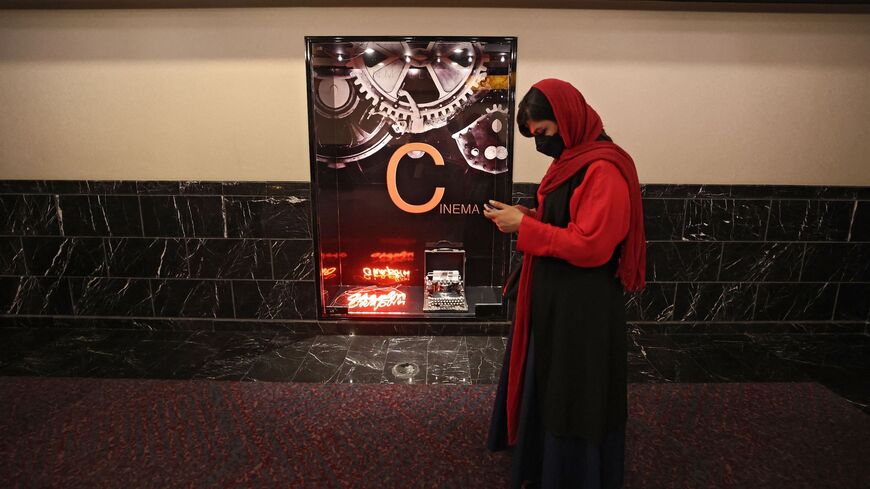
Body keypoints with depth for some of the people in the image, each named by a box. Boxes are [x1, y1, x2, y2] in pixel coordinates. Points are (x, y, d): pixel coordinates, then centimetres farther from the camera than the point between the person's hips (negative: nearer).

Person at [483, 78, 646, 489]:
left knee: (574, 400, 7)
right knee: (543, 385, 22)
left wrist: (524, 228, -21)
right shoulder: (569, 160, 10)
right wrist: (525, 217, -1)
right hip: (553, 298, 10)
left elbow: (591, 246, -26)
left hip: (583, 307, -10)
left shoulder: (604, 170, -21)